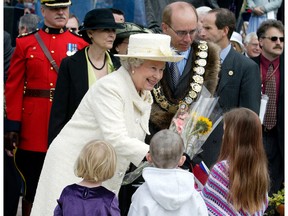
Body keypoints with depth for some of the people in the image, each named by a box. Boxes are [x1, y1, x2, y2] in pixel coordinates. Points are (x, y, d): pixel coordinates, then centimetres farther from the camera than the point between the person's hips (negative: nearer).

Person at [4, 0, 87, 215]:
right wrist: (12, 125, -5)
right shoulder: (25, 43, 5)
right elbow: (14, 87, 2)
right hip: (34, 127, 0)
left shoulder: (80, 45, 5)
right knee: (32, 184, 5)